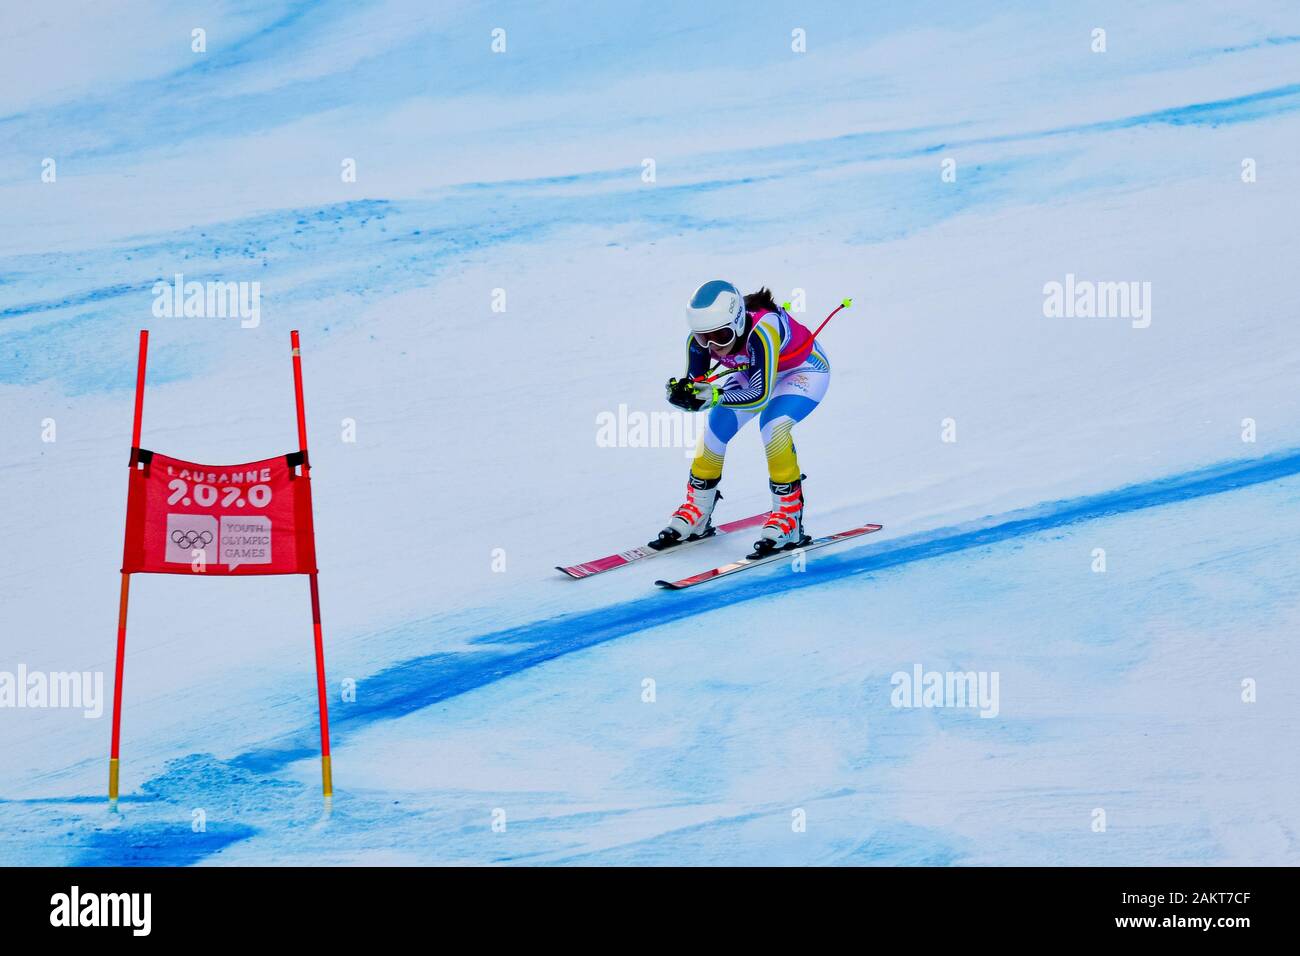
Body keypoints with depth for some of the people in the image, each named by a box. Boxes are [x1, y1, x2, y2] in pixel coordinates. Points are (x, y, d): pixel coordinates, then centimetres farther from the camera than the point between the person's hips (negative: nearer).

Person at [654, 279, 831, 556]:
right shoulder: (699, 340, -24)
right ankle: (697, 513, 10)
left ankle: (789, 517, -18)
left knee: (773, 425, -30)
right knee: (716, 425, -8)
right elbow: (697, 391, -19)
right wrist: (681, 392, -41)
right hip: (753, 372, 6)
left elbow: (761, 395, -42)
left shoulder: (760, 331, -42)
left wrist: (714, 396, -54)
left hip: (805, 370, -6)